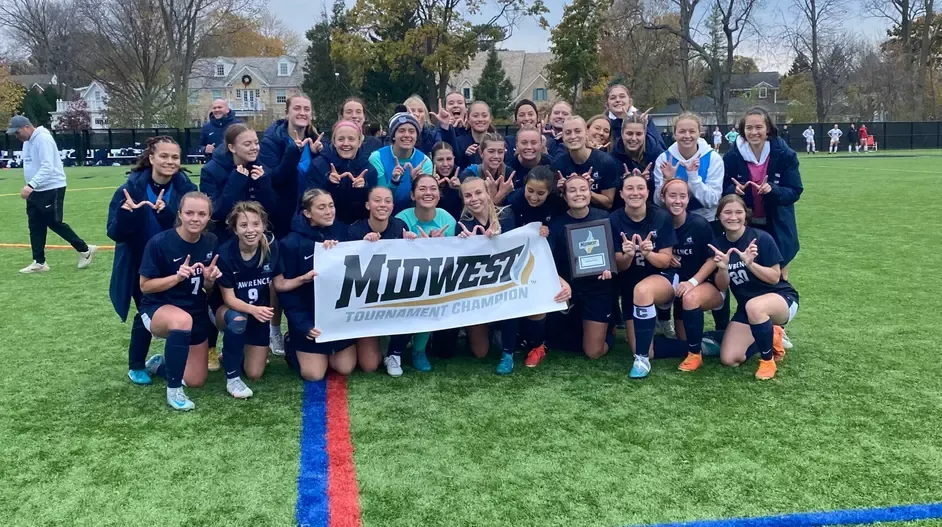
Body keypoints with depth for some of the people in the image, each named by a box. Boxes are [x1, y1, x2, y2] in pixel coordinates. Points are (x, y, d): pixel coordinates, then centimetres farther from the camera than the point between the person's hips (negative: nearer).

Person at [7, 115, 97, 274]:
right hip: (36, 191, 9)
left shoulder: (43, 139, -18)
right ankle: (39, 262, 12)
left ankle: (85, 249, 11)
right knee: (35, 226, 7)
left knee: (54, 223, -3)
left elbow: (47, 167, -27)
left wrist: (30, 185, -34)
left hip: (52, 189, -9)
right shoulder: (27, 141, 12)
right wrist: (30, 187, 13)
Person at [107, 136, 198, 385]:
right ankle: (136, 367, 24)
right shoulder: (132, 188, -18)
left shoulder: (186, 188, -13)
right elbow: (115, 232, -19)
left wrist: (166, 213, -37)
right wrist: (127, 213, -39)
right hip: (140, 266, -2)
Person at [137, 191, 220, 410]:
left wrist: (209, 280, -19)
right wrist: (177, 277, -28)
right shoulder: (159, 242, -20)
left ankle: (159, 364, 40)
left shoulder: (211, 242, -7)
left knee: (196, 381, 7)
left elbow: (207, 290, 4)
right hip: (158, 308, -5)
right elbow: (145, 286, -15)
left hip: (197, 313, 5)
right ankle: (173, 390, -23)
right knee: (183, 321, -43)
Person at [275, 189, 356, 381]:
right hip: (309, 315, -3)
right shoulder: (291, 243, -13)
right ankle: (292, 345, 26)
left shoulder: (341, 231, -2)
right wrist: (302, 324, -20)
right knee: (314, 374, -3)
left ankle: (327, 351, 34)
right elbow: (284, 288, -11)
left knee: (345, 368, 3)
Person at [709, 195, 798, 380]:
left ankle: (768, 360, -16)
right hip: (745, 307, 5)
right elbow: (722, 287, -2)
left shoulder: (761, 238, -16)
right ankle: (769, 338, 18)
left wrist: (750, 263, -30)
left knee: (754, 306, -41)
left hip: (781, 298, -5)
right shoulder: (718, 244, -3)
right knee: (729, 360, -11)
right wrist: (722, 268, -23)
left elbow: (775, 278, -15)